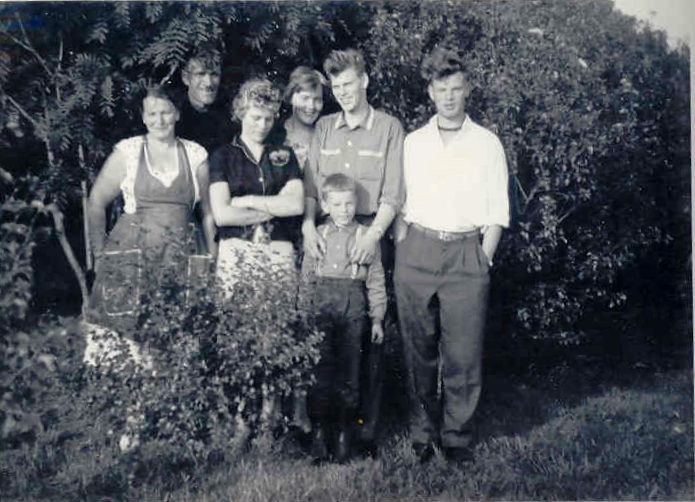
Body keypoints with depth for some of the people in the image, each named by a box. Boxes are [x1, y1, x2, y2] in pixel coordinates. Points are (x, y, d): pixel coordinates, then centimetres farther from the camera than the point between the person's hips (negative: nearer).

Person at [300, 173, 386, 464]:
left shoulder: (366, 236, 6)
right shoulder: (317, 236, 9)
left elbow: (375, 279, 7)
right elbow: (306, 276, 13)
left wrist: (377, 318, 4)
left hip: (353, 307, 0)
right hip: (321, 306, 0)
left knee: (349, 371, 3)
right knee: (320, 370, -2)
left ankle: (344, 434, 14)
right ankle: (318, 432, 8)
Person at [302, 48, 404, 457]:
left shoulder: (389, 128, 4)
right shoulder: (324, 129, 15)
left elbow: (393, 193, -2)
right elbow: (309, 184, 9)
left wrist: (373, 235, -16)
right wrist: (308, 226, -8)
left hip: (370, 238, -3)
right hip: (327, 239, 3)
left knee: (370, 337, -2)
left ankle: (367, 427, 6)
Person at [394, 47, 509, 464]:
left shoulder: (487, 143, 8)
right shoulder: (413, 143, 12)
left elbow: (497, 212, 6)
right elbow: (400, 203, 12)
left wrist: (484, 259, -3)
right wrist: (402, 253, 3)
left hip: (466, 252, -1)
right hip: (417, 252, 2)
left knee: (463, 354, -4)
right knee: (419, 351, 4)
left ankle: (457, 438, 10)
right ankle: (422, 436, 16)